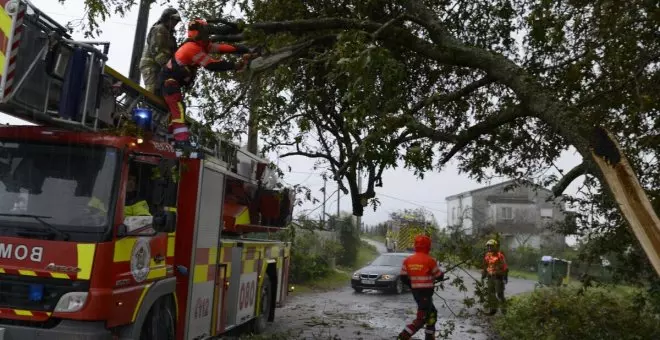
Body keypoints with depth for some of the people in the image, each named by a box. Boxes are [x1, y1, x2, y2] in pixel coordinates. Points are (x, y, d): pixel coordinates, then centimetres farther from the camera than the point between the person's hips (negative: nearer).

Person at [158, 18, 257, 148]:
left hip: (173, 80, 10)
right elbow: (211, 65, -31)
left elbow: (222, 48, -2)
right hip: (169, 79, -10)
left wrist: (246, 51, -8)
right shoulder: (192, 47, -24)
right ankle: (182, 140, -32)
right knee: (178, 107, -22)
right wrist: (235, 66, -27)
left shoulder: (202, 45, 4)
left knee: (176, 108, 20)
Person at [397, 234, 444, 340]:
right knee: (422, 318, -4)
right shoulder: (430, 260, -12)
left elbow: (403, 278, 5)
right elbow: (439, 276, -1)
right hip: (426, 292, -7)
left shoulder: (408, 260, 3)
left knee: (432, 313, 23)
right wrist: (442, 275, 22)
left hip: (415, 292, 7)